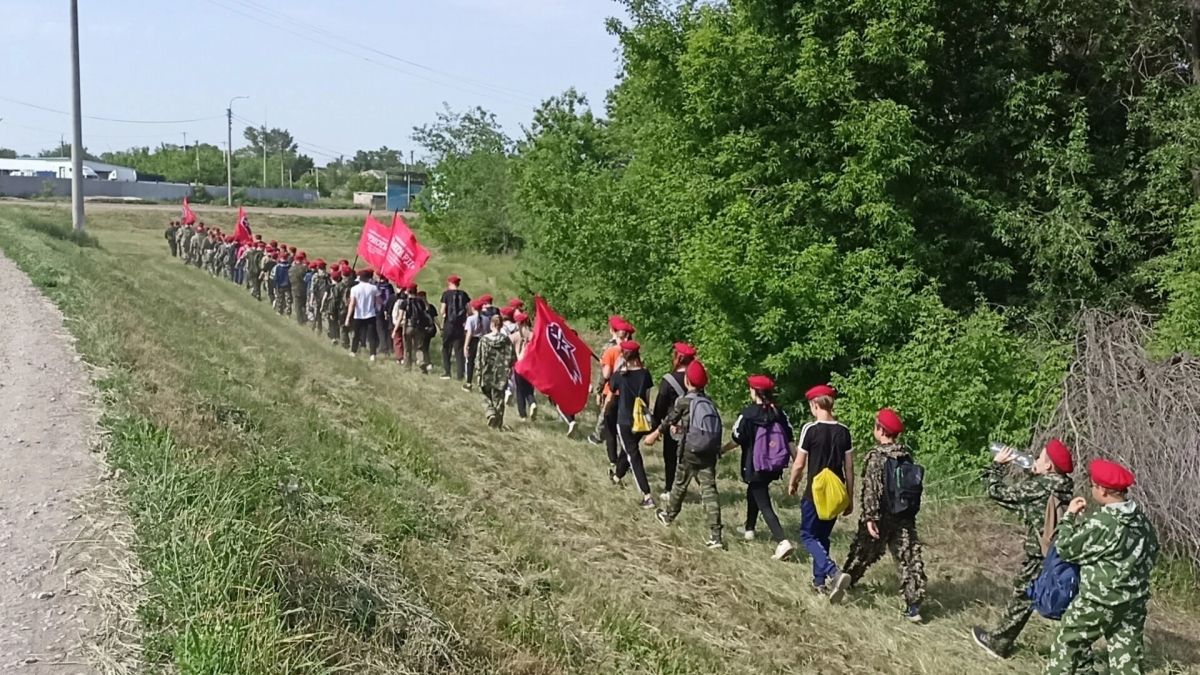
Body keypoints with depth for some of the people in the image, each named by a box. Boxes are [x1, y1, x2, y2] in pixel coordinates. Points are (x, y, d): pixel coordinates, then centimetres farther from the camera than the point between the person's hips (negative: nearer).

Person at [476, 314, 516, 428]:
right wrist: (507, 368, 12)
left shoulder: (484, 340, -8)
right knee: (498, 399, 12)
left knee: (487, 397, 17)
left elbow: (481, 359, -9)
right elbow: (513, 358, -5)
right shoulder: (506, 340, -6)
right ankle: (498, 423, 15)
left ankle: (490, 413, -8)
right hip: (501, 376, 1)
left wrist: (480, 376, -3)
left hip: (487, 375, -1)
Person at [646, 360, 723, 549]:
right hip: (709, 452, 3)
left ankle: (669, 515, 41)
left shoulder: (683, 401, -9)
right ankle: (715, 536, -7)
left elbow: (668, 421, 3)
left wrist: (654, 434, 21)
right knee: (709, 490, 0)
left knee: (680, 484, 18)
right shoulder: (709, 401, 6)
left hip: (690, 452, -3)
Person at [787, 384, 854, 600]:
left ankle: (834, 573, -17)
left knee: (809, 536, 4)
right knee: (823, 536, 19)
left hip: (815, 492, -5)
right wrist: (850, 498, 13)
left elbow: (799, 464, -10)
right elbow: (849, 467, 5)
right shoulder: (843, 431, 2)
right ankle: (819, 581, 24)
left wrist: (792, 484, 9)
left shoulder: (810, 429, -13)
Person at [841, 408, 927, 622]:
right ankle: (914, 606, -4)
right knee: (909, 558, 1)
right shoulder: (907, 454, 2)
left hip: (881, 517, -4)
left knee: (863, 552, 16)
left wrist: (870, 517, -19)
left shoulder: (876, 456, -14)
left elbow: (871, 489, -20)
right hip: (904, 517, 4)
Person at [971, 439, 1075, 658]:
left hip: (1039, 557, -6)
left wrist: (997, 465, 5)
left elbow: (997, 492, -7)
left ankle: (998, 643, 25)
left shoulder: (1038, 486, -15)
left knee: (1021, 599, 9)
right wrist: (1031, 473, 15)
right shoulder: (1061, 486, 5)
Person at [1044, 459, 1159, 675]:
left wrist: (1070, 516, -1)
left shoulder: (1100, 523, -22)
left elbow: (1066, 549, -12)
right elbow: (1152, 552, 15)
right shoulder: (1141, 518, 1)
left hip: (1099, 601, -7)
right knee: (1127, 654, 10)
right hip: (1135, 600, 7)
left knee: (1069, 642, 13)